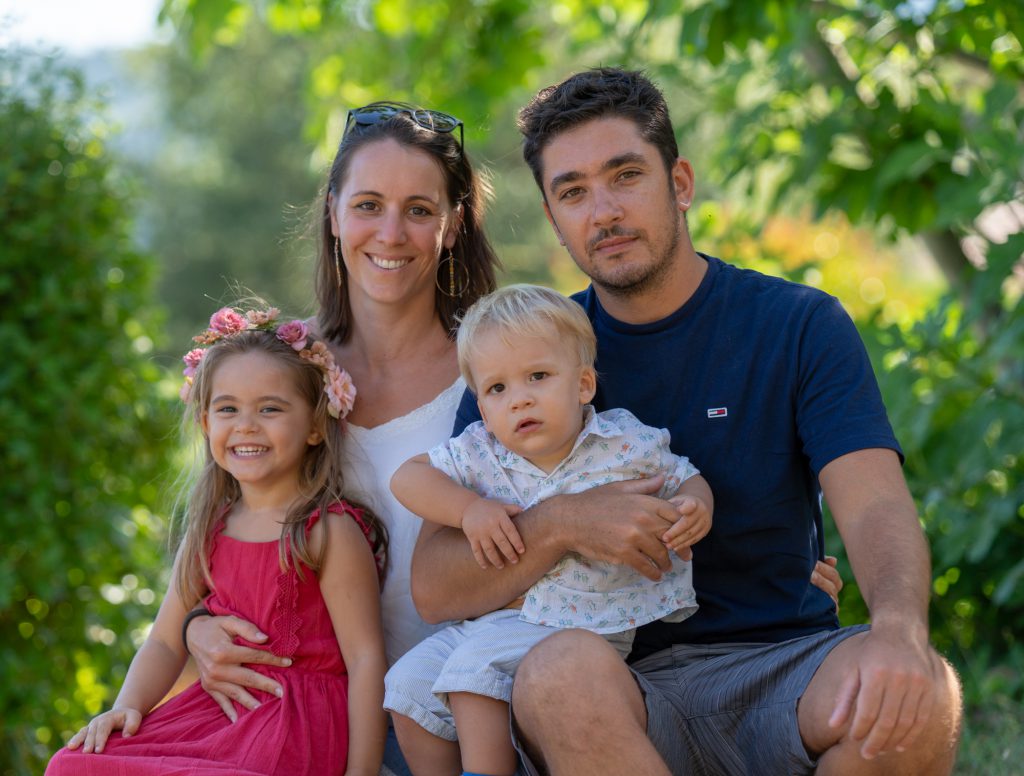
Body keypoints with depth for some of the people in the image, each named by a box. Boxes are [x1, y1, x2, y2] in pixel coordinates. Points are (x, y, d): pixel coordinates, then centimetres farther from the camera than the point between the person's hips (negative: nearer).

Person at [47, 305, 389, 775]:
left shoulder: (329, 532, -9)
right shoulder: (208, 532, 11)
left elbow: (365, 657, -11)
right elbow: (166, 641, 14)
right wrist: (128, 706, -5)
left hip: (298, 727, -6)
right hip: (218, 708, 6)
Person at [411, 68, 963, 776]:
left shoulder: (801, 326, 4)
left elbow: (875, 507, -11)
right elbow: (434, 589, 1)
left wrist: (898, 629, -34)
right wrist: (564, 523, -18)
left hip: (785, 661, 1)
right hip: (623, 681, 0)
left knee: (918, 692, -32)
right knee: (563, 668, -36)